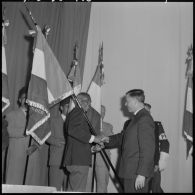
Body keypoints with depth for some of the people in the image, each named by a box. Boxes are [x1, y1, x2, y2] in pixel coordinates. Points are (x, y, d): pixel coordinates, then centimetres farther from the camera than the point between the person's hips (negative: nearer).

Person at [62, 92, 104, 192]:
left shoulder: (72, 113, 23)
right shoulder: (78, 111, -7)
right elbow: (73, 130, -22)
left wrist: (92, 147, 21)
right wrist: (92, 138, -17)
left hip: (74, 159, 10)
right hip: (79, 159, -10)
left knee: (72, 189, 12)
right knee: (78, 190, -9)